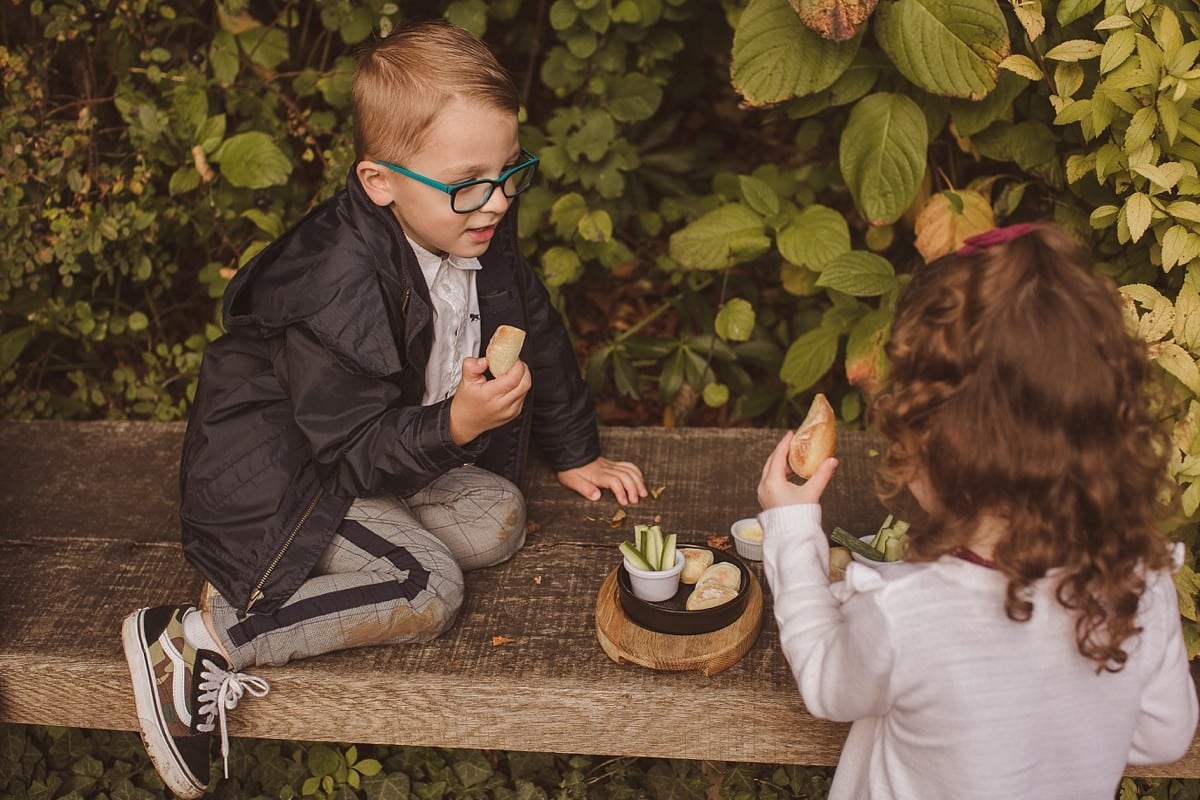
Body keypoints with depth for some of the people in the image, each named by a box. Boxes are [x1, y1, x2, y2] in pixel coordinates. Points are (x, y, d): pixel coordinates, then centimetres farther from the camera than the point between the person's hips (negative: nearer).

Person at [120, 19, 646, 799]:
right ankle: (199, 639, -19)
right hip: (283, 478, -9)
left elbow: (539, 333, 8)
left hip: (400, 448, 9)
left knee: (498, 522, -9)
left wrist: (576, 453, 14)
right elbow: (355, 451, -28)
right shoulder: (338, 289, -33)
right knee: (426, 590, -23)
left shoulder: (481, 233, -8)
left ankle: (318, 564, -3)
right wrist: (456, 426, -43)